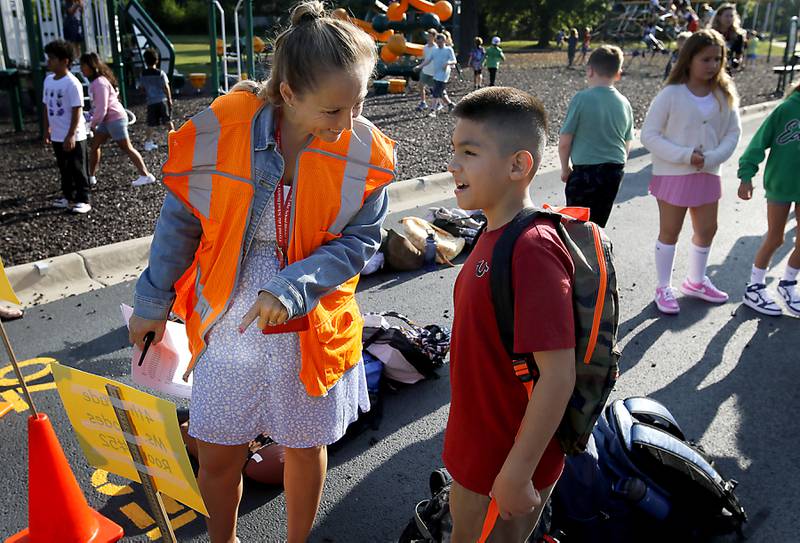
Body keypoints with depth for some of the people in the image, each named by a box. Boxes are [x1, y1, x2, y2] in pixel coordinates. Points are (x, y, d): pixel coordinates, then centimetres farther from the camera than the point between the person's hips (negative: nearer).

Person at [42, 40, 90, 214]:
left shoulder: (72, 83, -16)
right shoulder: (48, 80, 7)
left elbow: (77, 111, -18)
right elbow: (46, 107, 14)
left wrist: (71, 136, -21)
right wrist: (46, 130, 13)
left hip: (73, 136, -8)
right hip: (57, 135, 8)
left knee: (77, 169, 0)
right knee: (64, 168, 16)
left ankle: (83, 200, 8)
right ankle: (68, 197, 27)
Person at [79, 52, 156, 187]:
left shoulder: (99, 83, -20)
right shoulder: (95, 81, 10)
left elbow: (101, 108, -22)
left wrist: (93, 124, -12)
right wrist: (94, 122, 14)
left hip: (115, 118, -10)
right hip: (107, 119, 10)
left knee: (127, 148, -4)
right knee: (94, 145, 12)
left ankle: (146, 175, 1)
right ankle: (91, 176, 19)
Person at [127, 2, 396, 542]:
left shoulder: (365, 150, -13)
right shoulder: (222, 127, -15)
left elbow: (359, 240, -10)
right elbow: (181, 220, -2)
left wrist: (289, 291, -24)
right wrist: (154, 301, 6)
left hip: (310, 329, 0)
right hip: (228, 321, 1)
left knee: (305, 448, 17)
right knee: (217, 456, 13)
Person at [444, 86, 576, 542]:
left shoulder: (532, 251, -29)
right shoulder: (496, 233, 0)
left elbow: (558, 375, -29)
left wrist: (517, 474, -23)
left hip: (512, 458, -8)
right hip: (478, 443, 9)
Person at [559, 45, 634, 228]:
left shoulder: (581, 99, -13)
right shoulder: (624, 103, 3)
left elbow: (564, 142, -11)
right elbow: (627, 145, 10)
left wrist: (565, 168, 4)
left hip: (585, 171, -5)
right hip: (615, 171, 5)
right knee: (598, 225, 16)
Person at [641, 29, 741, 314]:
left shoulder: (725, 95, -2)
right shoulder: (670, 95, -14)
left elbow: (733, 132, 2)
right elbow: (649, 134, -14)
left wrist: (713, 158, -16)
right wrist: (684, 156, -21)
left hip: (708, 174, 5)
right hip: (673, 174, -5)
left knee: (707, 229, 15)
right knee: (669, 232, 6)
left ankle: (696, 281, 37)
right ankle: (663, 288, 22)